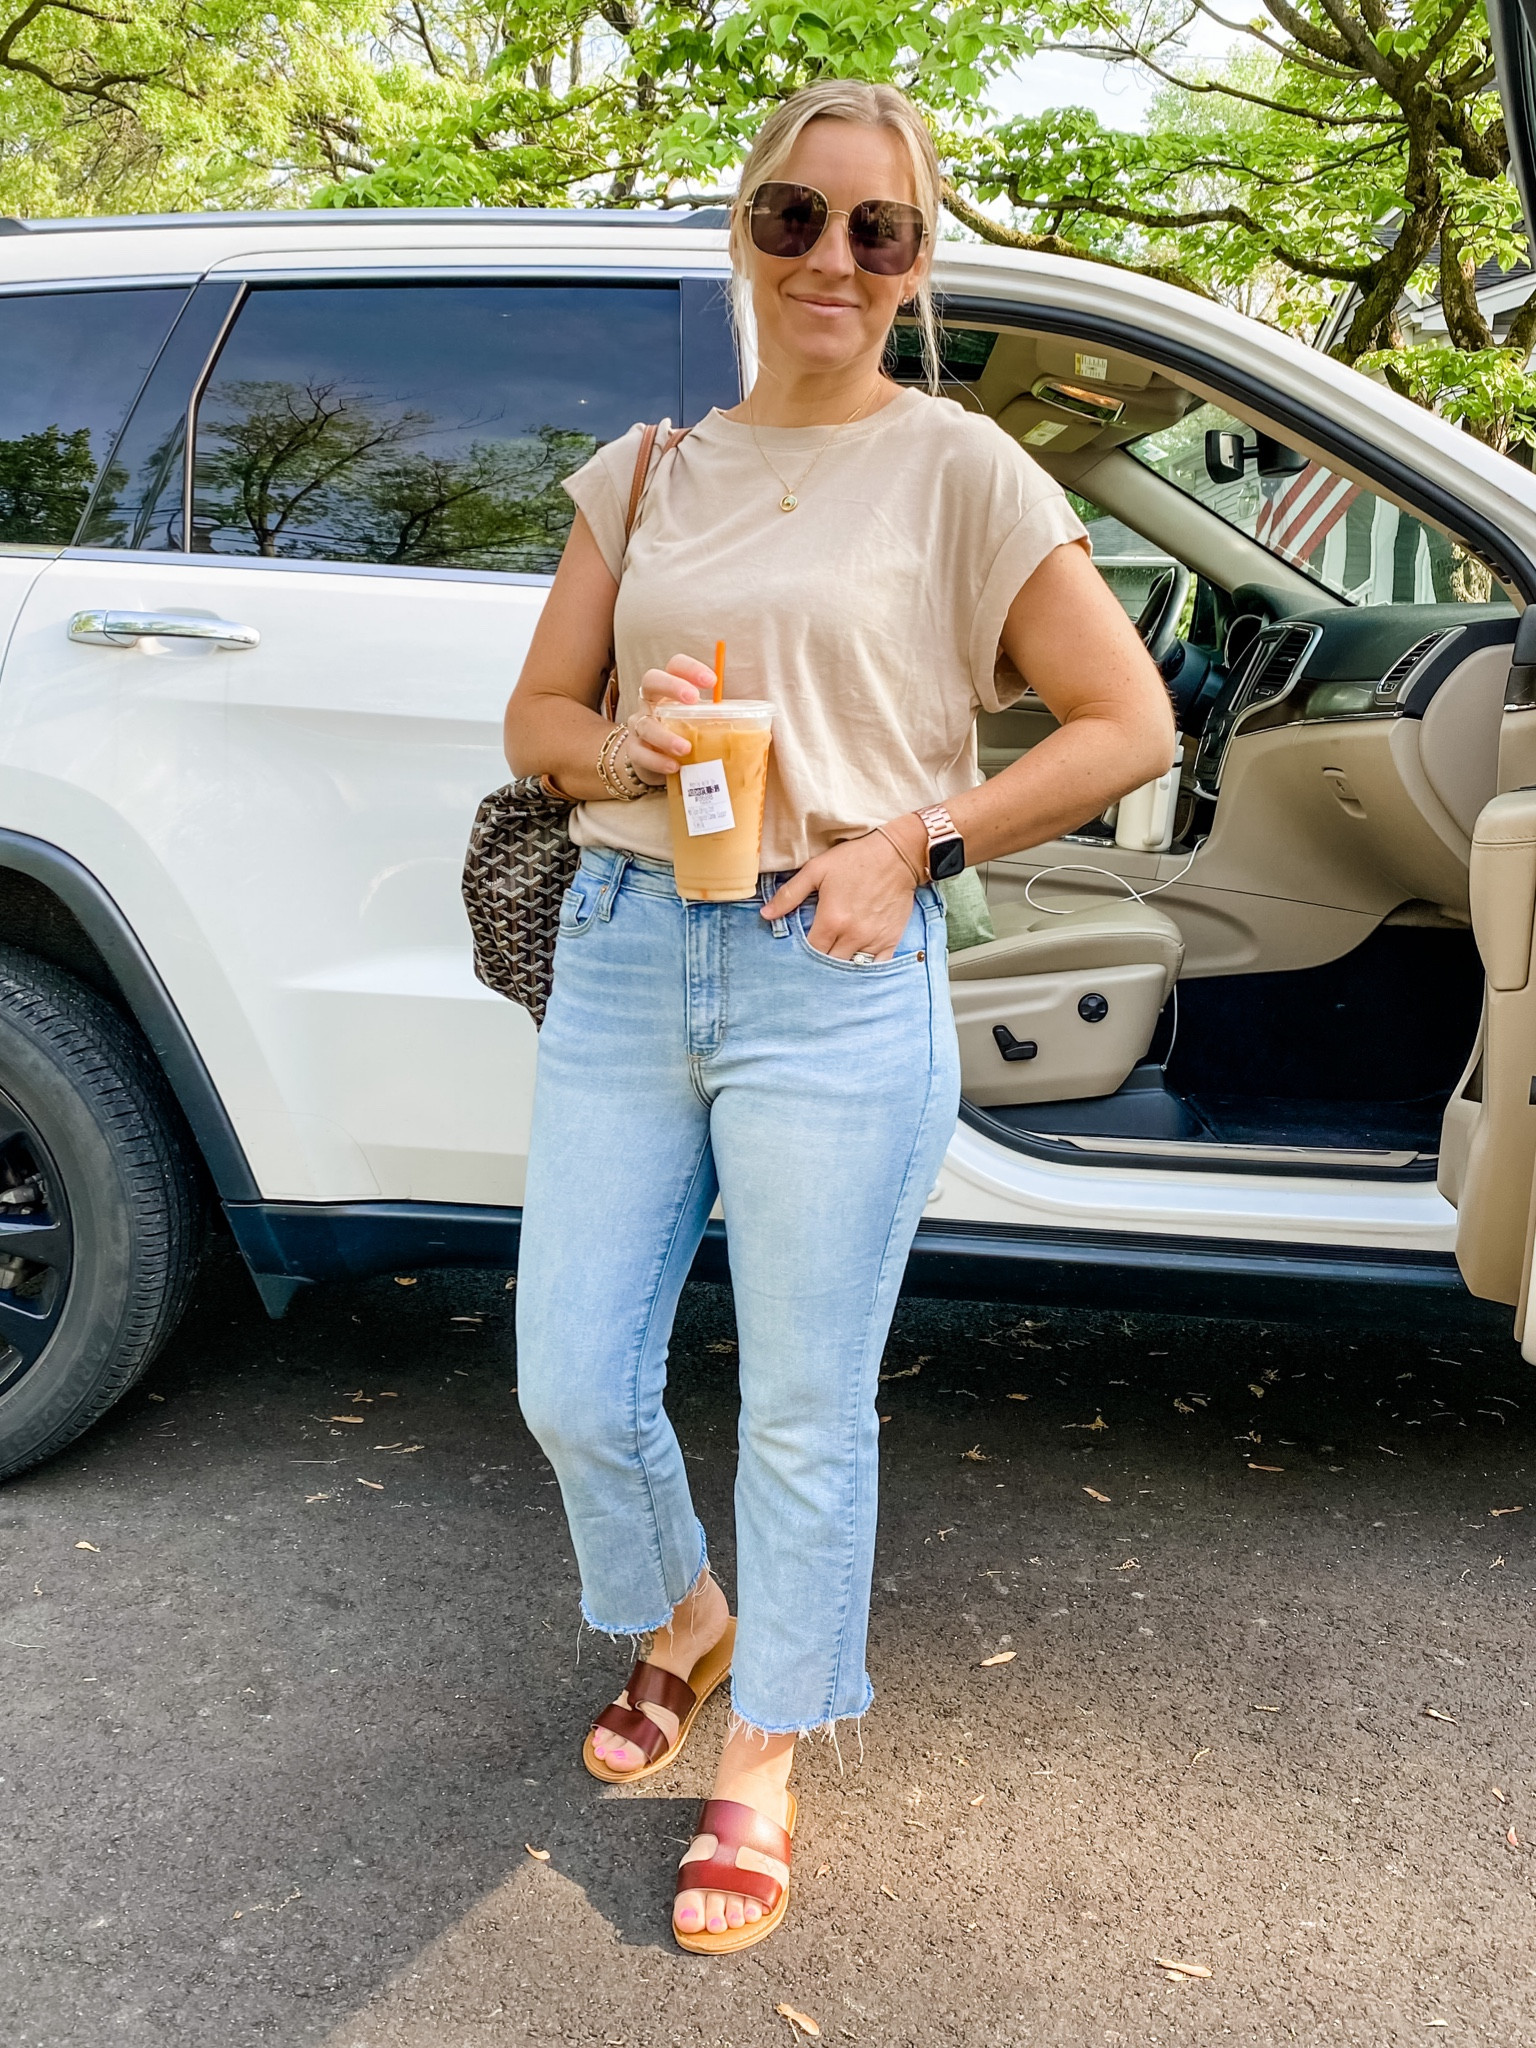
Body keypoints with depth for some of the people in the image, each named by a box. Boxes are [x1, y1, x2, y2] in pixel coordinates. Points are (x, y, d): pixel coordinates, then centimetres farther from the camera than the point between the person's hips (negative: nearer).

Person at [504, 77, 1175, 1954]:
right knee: (572, 1389, 10)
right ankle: (686, 1622, 41)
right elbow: (536, 718, 15)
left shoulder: (959, 472, 1)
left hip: (834, 981, -4)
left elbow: (1130, 724, 0)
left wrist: (915, 841, -10)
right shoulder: (646, 474, 13)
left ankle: (760, 1771, 27)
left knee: (804, 1413, 6)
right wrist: (629, 743, -8)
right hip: (621, 954, 4)